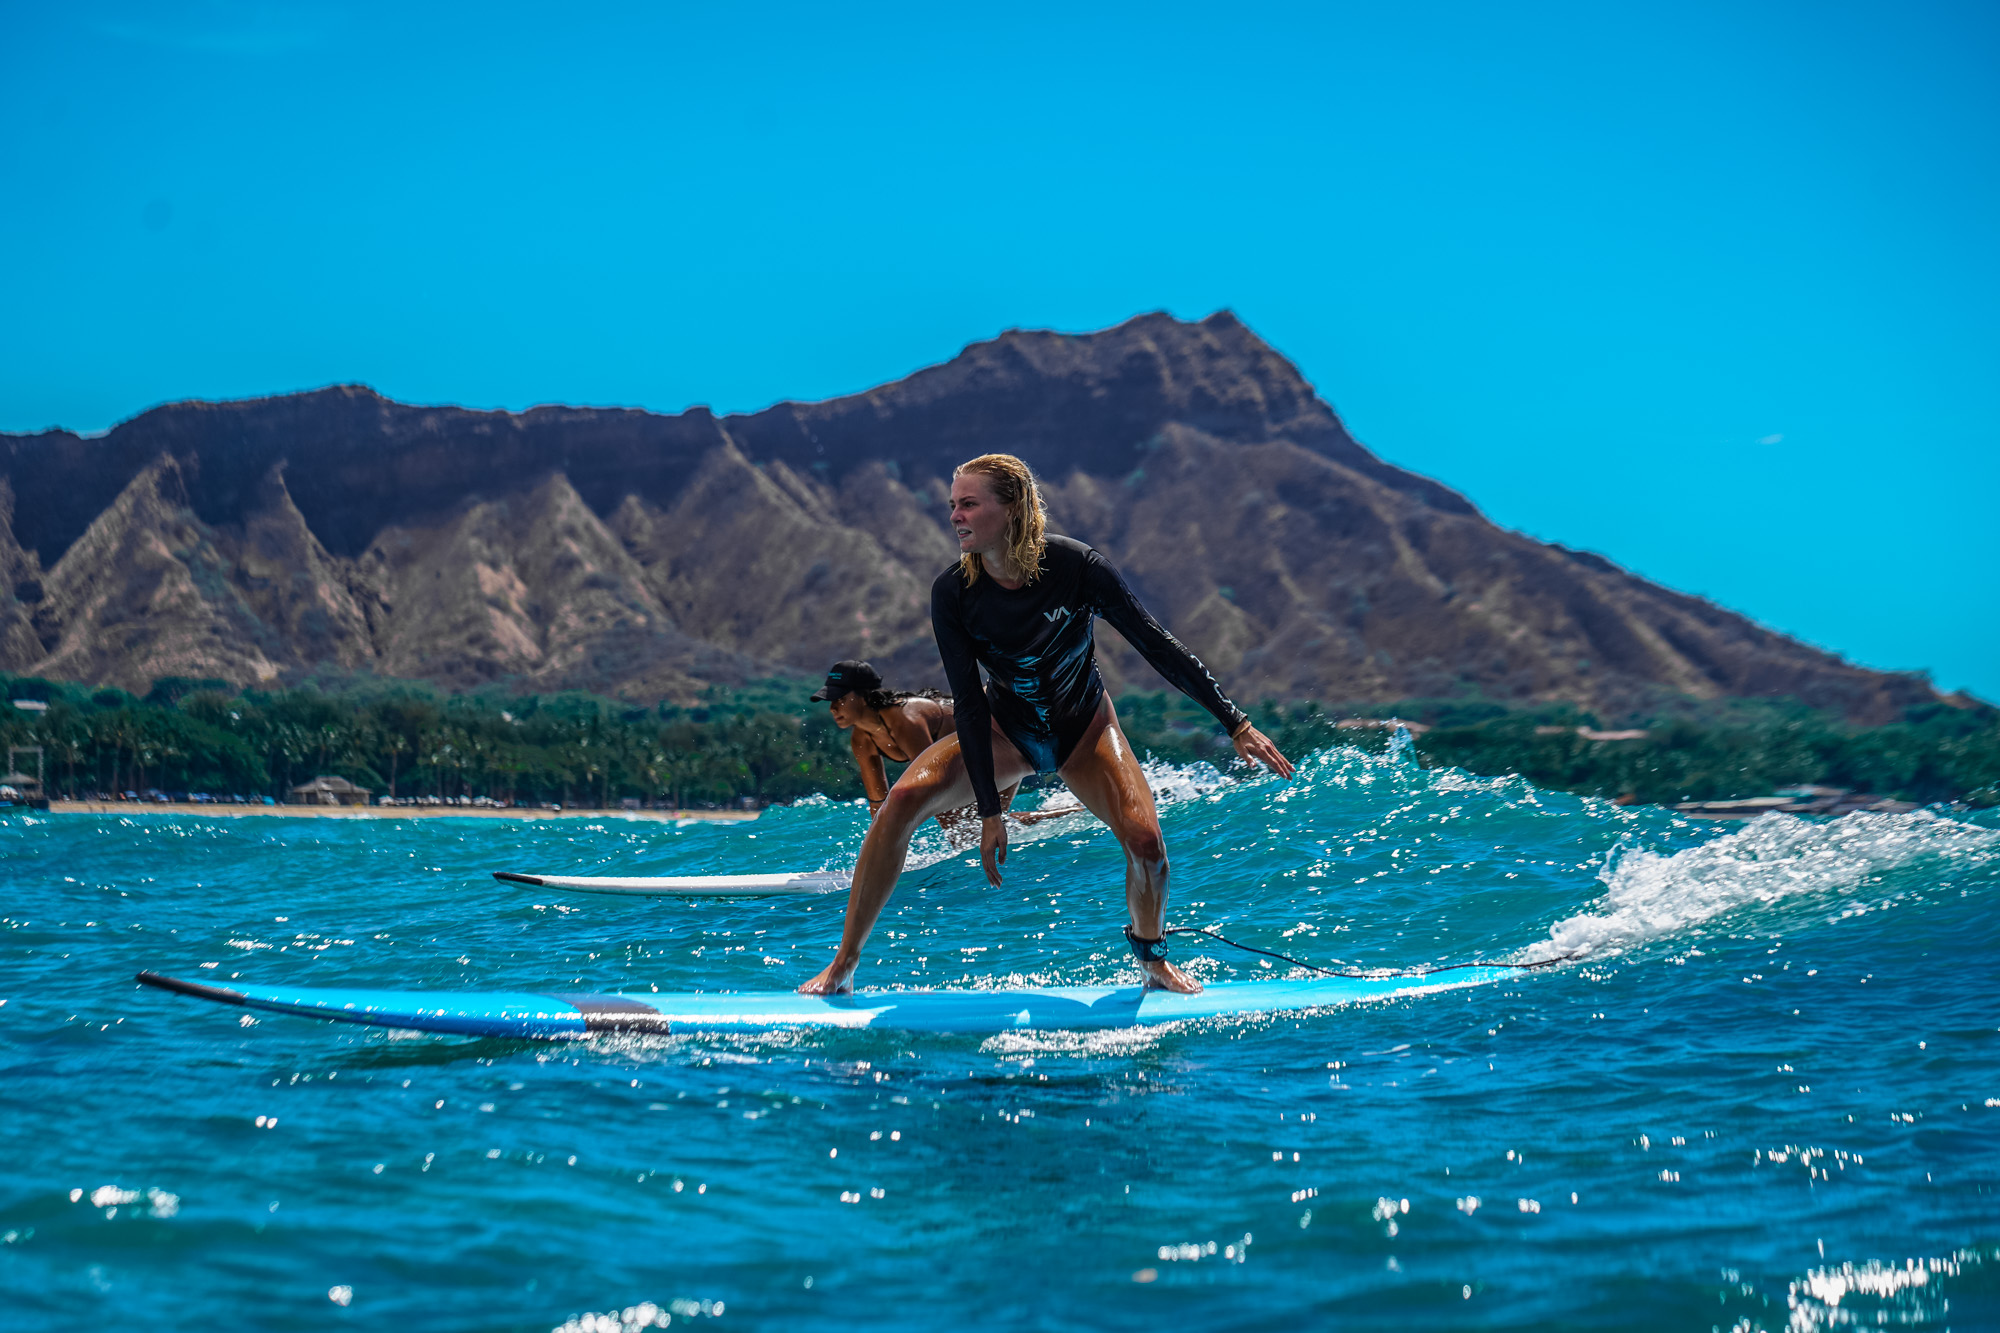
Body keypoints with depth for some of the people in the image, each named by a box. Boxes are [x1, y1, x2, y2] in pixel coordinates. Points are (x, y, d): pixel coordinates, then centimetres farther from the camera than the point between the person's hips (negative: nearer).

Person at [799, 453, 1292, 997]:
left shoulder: (1075, 567, -26)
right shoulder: (952, 593, -21)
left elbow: (1158, 647, -19)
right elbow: (969, 705, -19)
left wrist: (1236, 724, -20)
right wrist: (989, 812, -25)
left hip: (1084, 727, -1)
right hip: (1005, 730, 1)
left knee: (1144, 840, -23)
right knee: (905, 799, -24)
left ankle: (1153, 958, 11)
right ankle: (843, 966, -13)